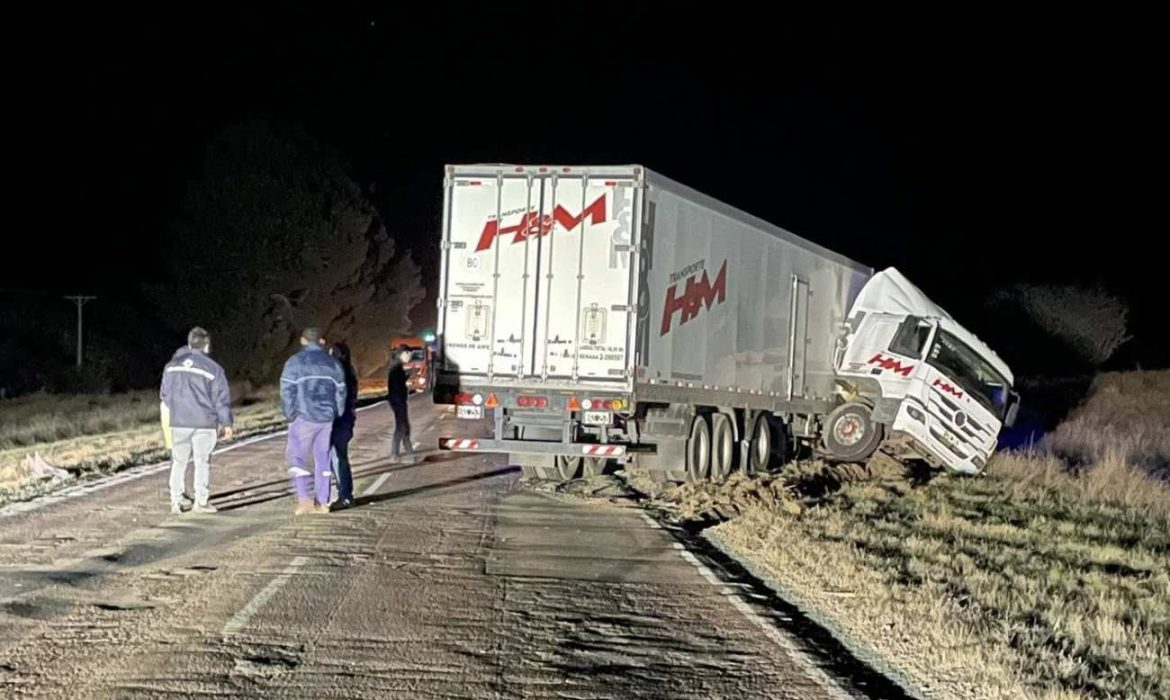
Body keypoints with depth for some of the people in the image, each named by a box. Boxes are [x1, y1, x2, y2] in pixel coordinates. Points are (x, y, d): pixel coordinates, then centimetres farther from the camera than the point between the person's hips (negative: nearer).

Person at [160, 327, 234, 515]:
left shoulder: (172, 366, 9)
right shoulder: (212, 368, -5)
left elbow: (164, 396, 16)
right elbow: (221, 398, -3)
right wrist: (227, 424, 5)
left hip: (178, 422, 3)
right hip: (204, 423, -3)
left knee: (178, 462, 11)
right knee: (202, 462, 5)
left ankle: (176, 500, 10)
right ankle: (201, 501, 5)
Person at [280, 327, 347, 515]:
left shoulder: (295, 362, -3)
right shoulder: (333, 364, 11)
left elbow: (287, 391, -8)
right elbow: (341, 393, 11)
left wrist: (291, 415, 1)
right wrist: (335, 416, 17)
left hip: (304, 418, -4)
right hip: (327, 418, 4)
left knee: (297, 457, 2)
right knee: (322, 460, 9)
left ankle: (304, 499, -11)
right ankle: (322, 502, 10)